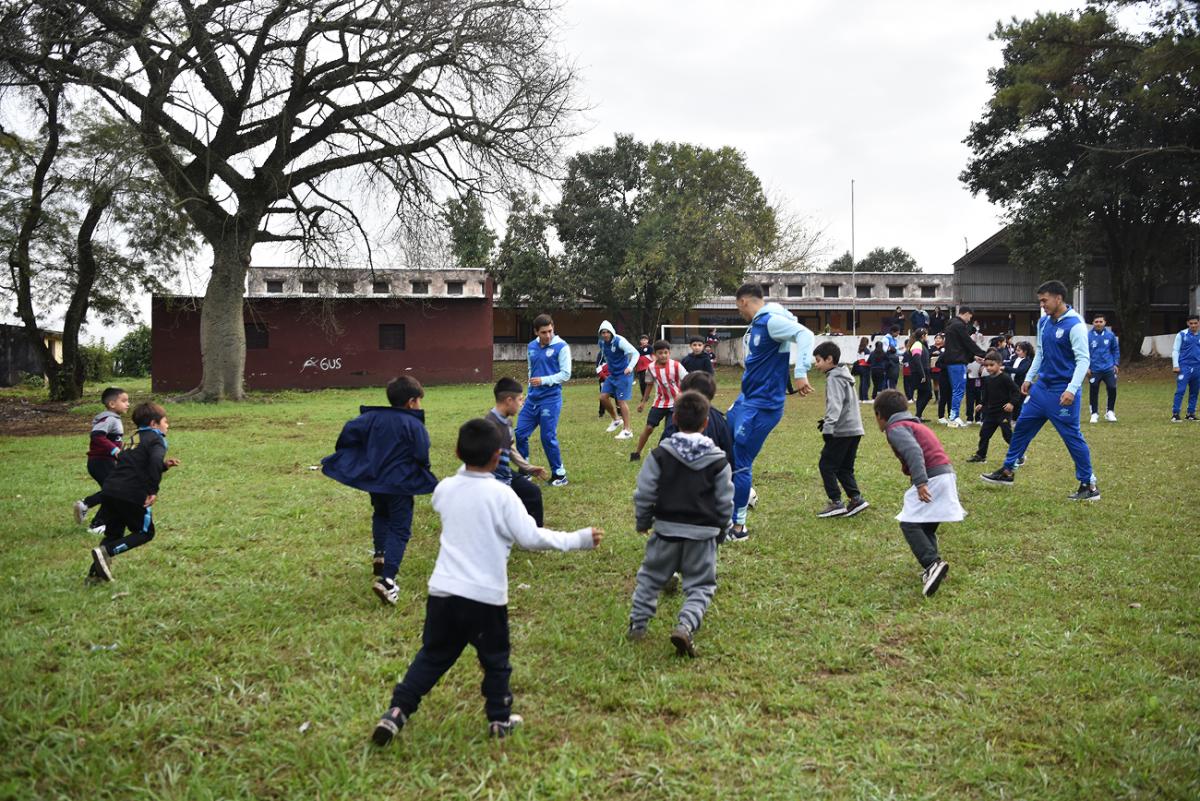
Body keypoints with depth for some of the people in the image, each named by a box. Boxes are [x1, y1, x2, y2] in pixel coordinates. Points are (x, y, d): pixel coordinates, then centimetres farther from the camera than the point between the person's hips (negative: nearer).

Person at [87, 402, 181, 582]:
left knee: (113, 534, 20)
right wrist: (153, 490, -18)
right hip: (132, 495, -8)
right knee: (145, 532, 8)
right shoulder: (156, 439, -1)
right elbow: (155, 461, -21)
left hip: (110, 491, 8)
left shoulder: (136, 438, 25)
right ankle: (106, 552, -9)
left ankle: (95, 571, 9)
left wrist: (164, 465, 23)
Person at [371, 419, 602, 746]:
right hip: (486, 596, -4)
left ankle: (397, 712, 12)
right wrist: (580, 539, -4)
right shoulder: (501, 494, -13)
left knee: (432, 656, 18)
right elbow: (531, 538, -12)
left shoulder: (445, 489, 1)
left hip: (443, 591, 4)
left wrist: (467, 466, 25)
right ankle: (500, 719, 26)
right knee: (495, 661, 16)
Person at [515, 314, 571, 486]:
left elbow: (566, 374, -12)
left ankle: (559, 475, 10)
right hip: (532, 399, 6)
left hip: (551, 399, -6)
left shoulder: (561, 347, -9)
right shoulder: (532, 347, 9)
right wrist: (530, 390, 16)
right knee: (520, 434, 5)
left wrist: (544, 380, -20)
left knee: (548, 438, -4)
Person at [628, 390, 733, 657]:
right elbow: (725, 502, 2)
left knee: (650, 577, 19)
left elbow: (644, 494, -3)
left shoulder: (659, 455, -6)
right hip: (702, 534, 0)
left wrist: (642, 522, 13)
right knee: (700, 586, 7)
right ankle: (686, 624, -14)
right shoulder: (718, 460, -3)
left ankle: (638, 624, 22)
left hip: (666, 529, 1)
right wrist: (721, 529, 19)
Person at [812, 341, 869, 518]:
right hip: (854, 429, 10)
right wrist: (827, 421, 31)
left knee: (826, 465, -3)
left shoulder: (834, 378, -12)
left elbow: (835, 404, -24)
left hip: (842, 431, -10)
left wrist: (828, 427, -33)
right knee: (844, 467, 13)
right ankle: (856, 498, 3)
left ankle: (836, 502, -5)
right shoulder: (843, 376, 19)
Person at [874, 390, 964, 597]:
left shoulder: (895, 429, -4)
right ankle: (933, 567, 19)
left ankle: (933, 563, -23)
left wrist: (920, 482, -29)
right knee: (926, 526, 18)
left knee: (909, 524, -10)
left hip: (932, 478, -10)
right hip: (947, 474, 10)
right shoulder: (916, 425, 27)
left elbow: (914, 452, -21)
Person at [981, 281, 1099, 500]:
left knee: (1072, 437, -3)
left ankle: (1089, 485, 7)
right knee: (1022, 427, 11)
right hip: (1041, 387, 8)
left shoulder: (1075, 325, -16)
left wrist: (1072, 390, -26)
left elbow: (1083, 360, -19)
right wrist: (1029, 378, 19)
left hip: (1063, 393, -8)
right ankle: (1007, 472, 23)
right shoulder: (1044, 322, 8)